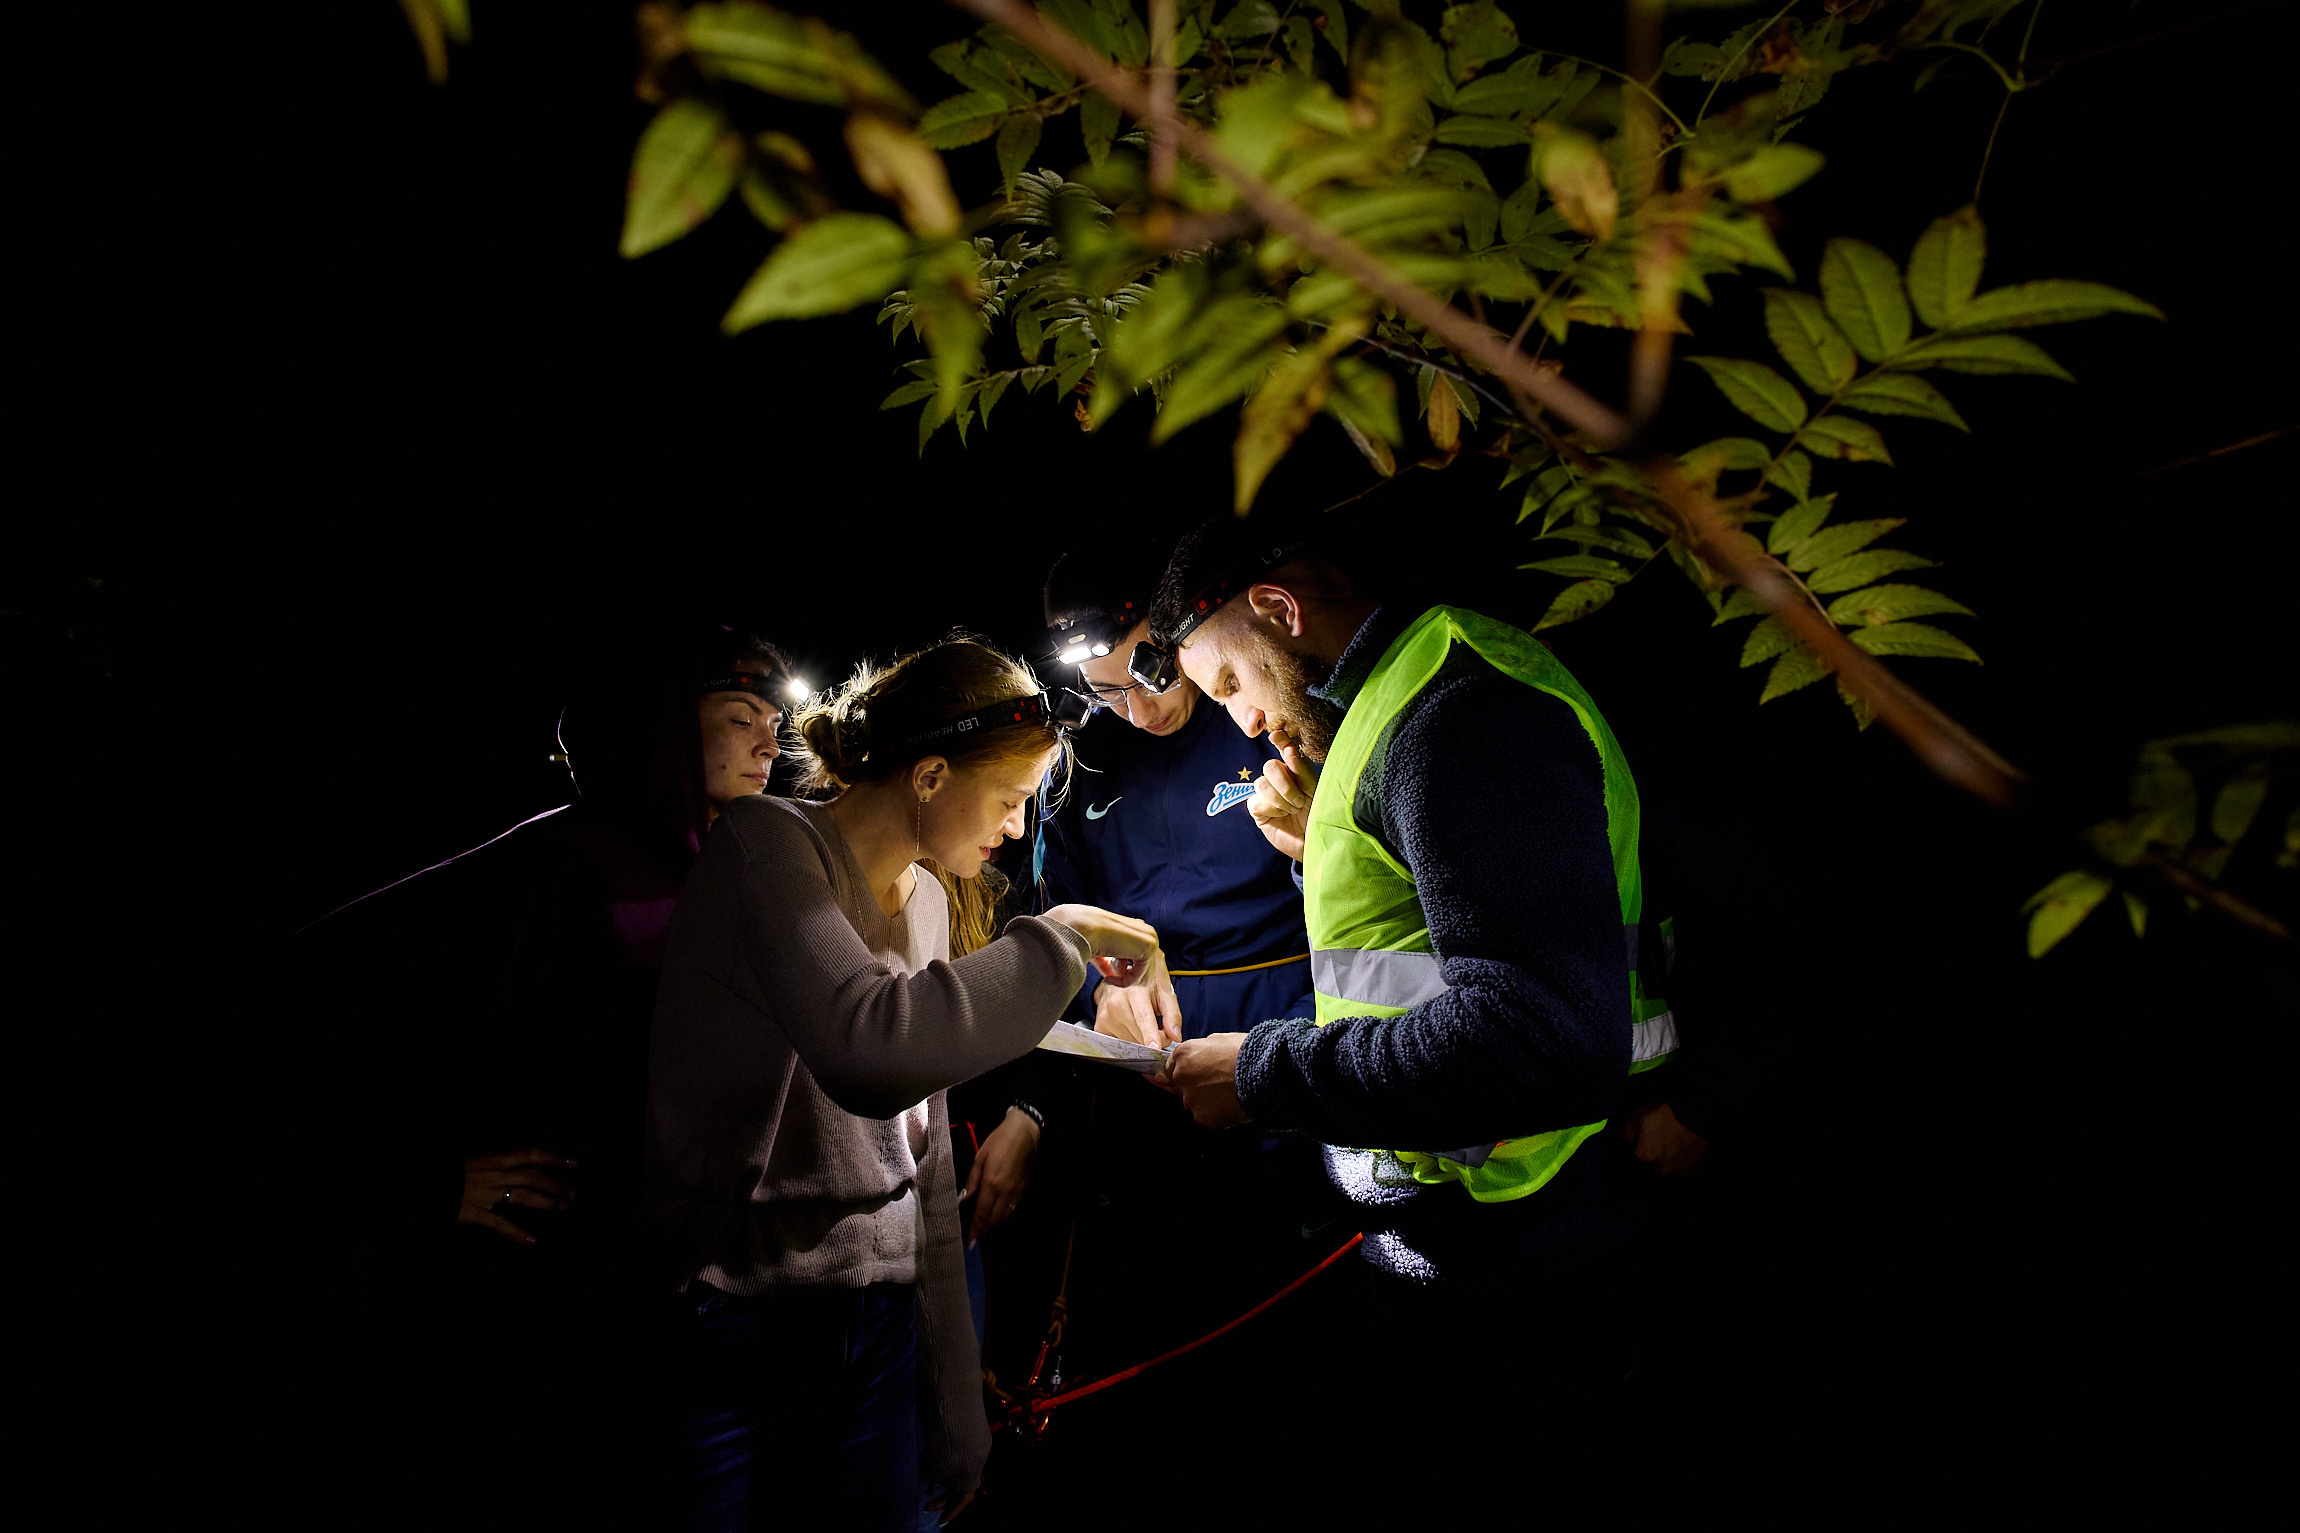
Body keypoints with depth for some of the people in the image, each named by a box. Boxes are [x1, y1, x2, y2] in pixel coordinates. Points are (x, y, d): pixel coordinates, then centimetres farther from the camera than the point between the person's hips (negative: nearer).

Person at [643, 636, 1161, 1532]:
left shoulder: (932, 901, 9)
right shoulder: (769, 843, -14)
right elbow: (873, 1045, -33)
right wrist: (1061, 937, -21)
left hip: (881, 1322, 7)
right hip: (736, 1316, -6)